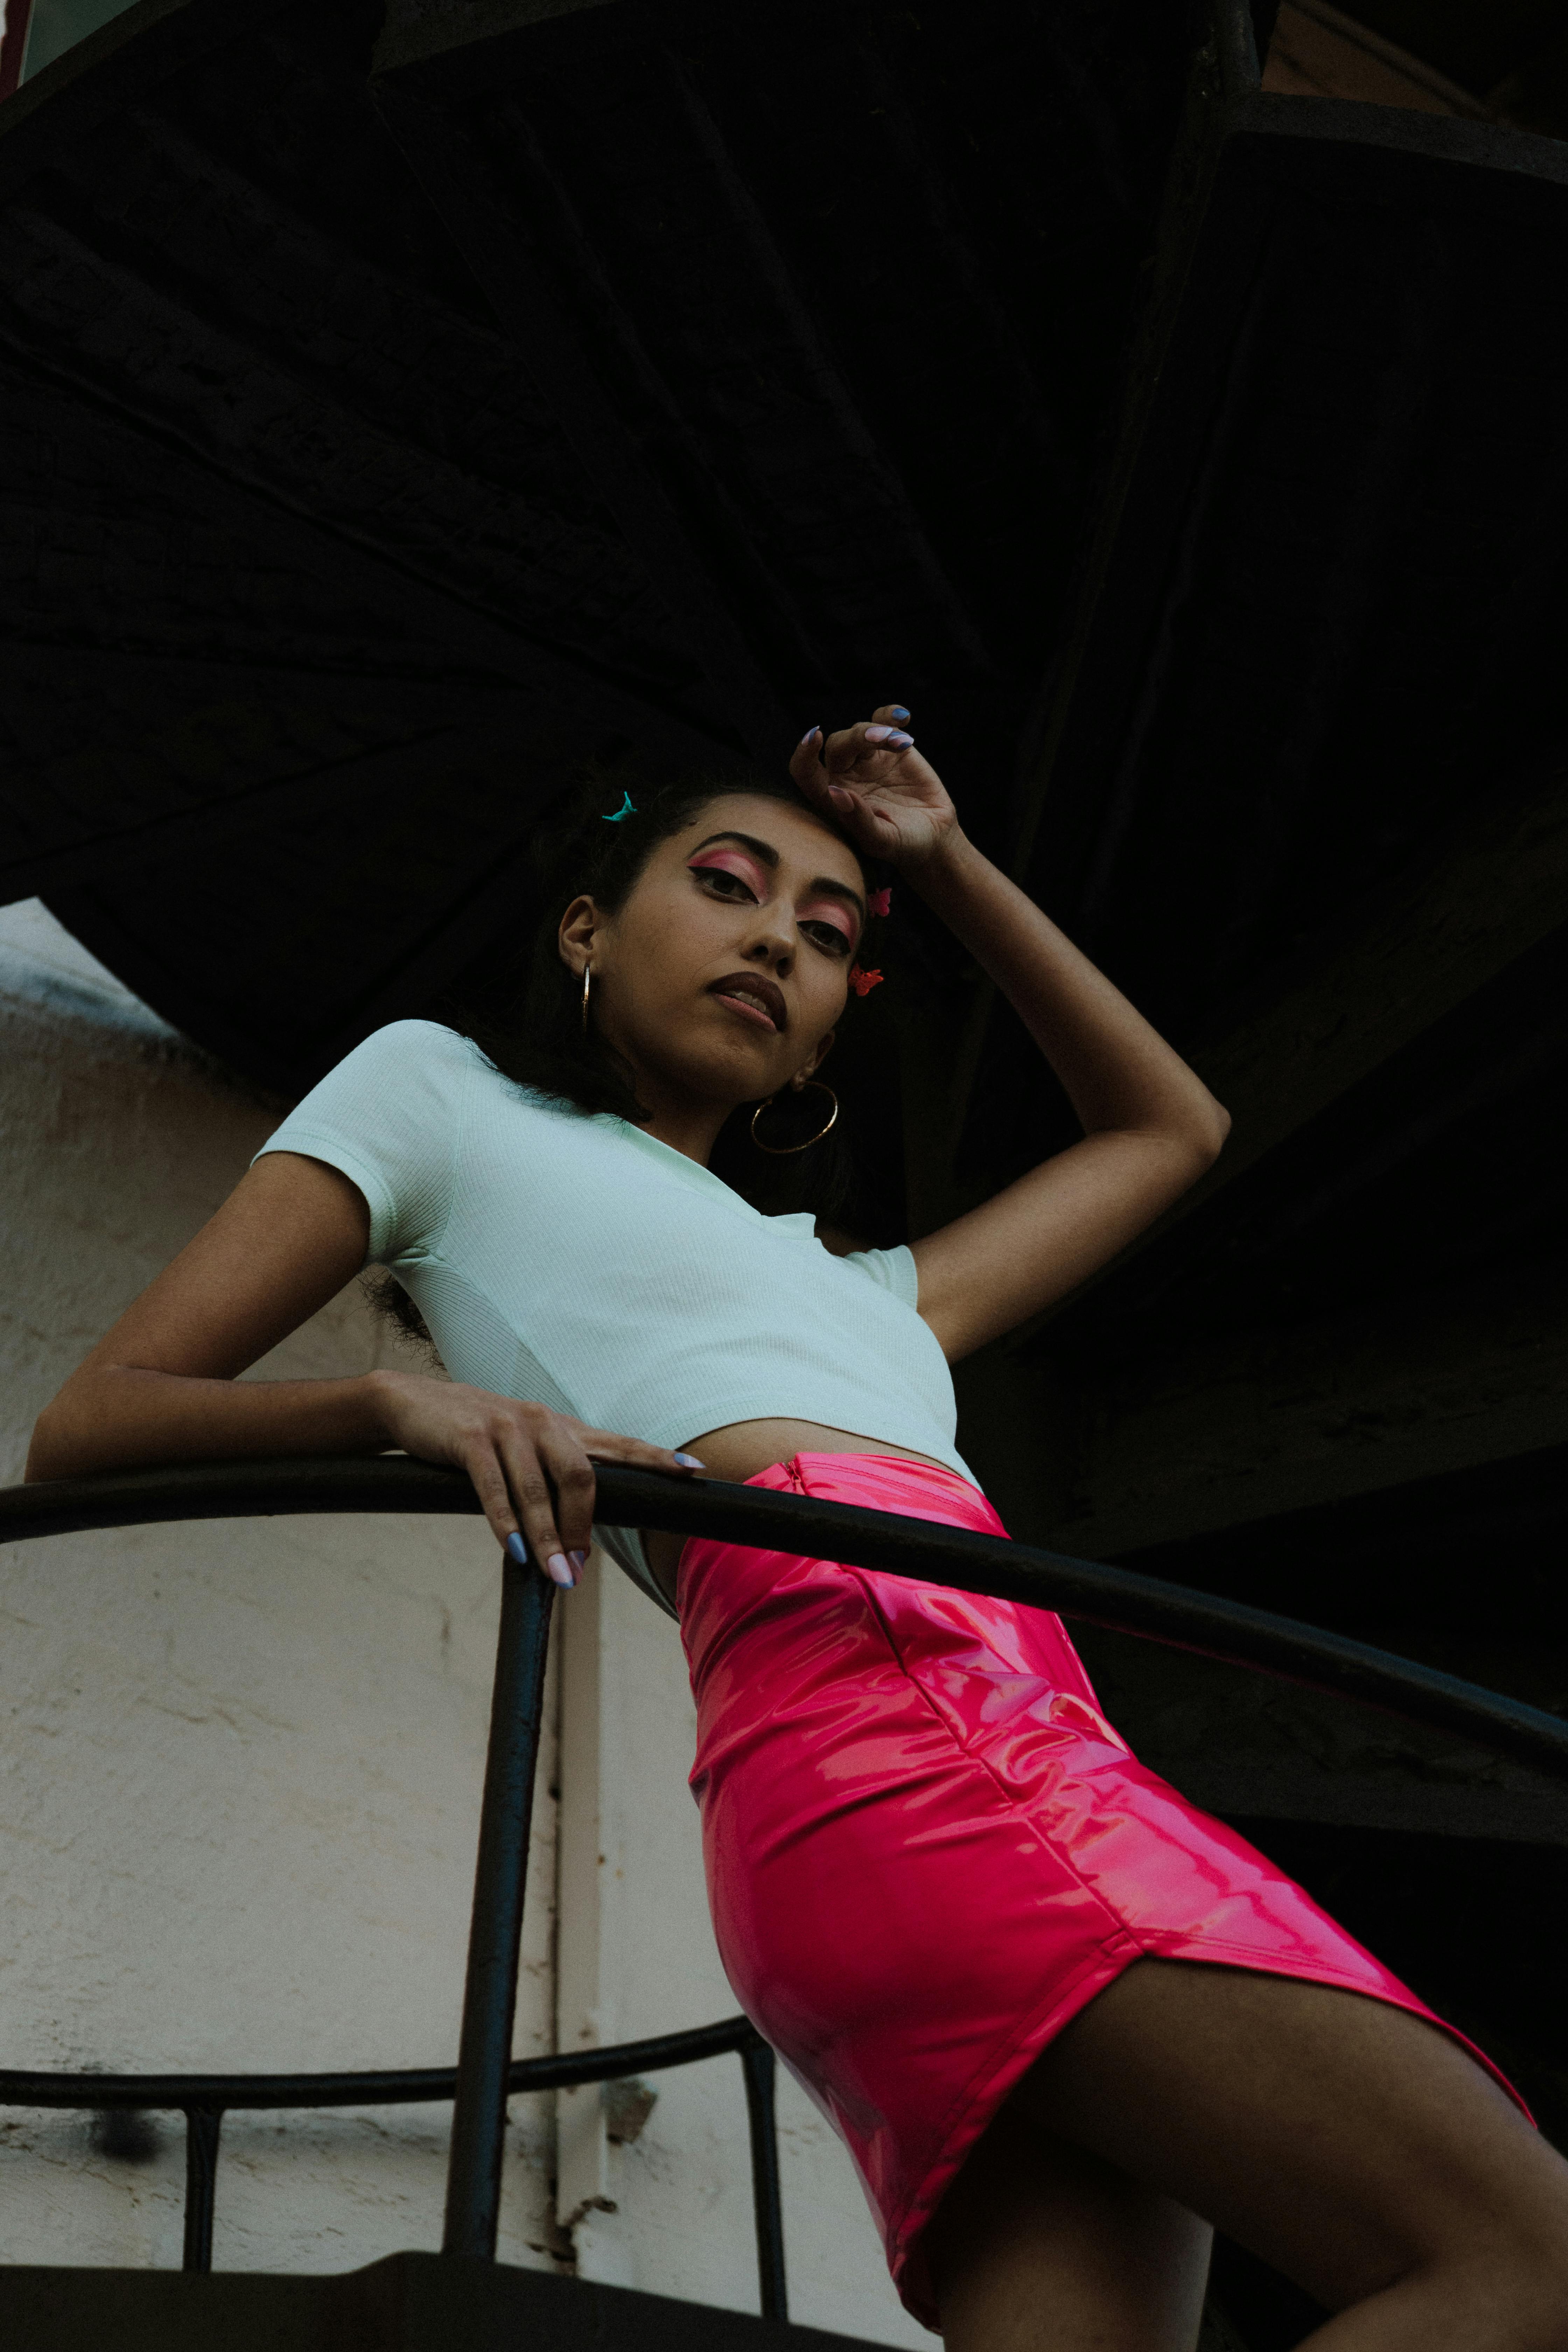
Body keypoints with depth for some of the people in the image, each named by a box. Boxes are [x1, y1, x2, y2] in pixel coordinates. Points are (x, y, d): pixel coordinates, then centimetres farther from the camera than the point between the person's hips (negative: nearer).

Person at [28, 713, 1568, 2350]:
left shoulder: (851, 1289, 39)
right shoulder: (441, 1093, 22)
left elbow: (1166, 1129, 52)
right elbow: (93, 1426, 13)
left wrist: (950, 866, 46)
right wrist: (404, 1401, -8)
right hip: (878, 1714, -8)